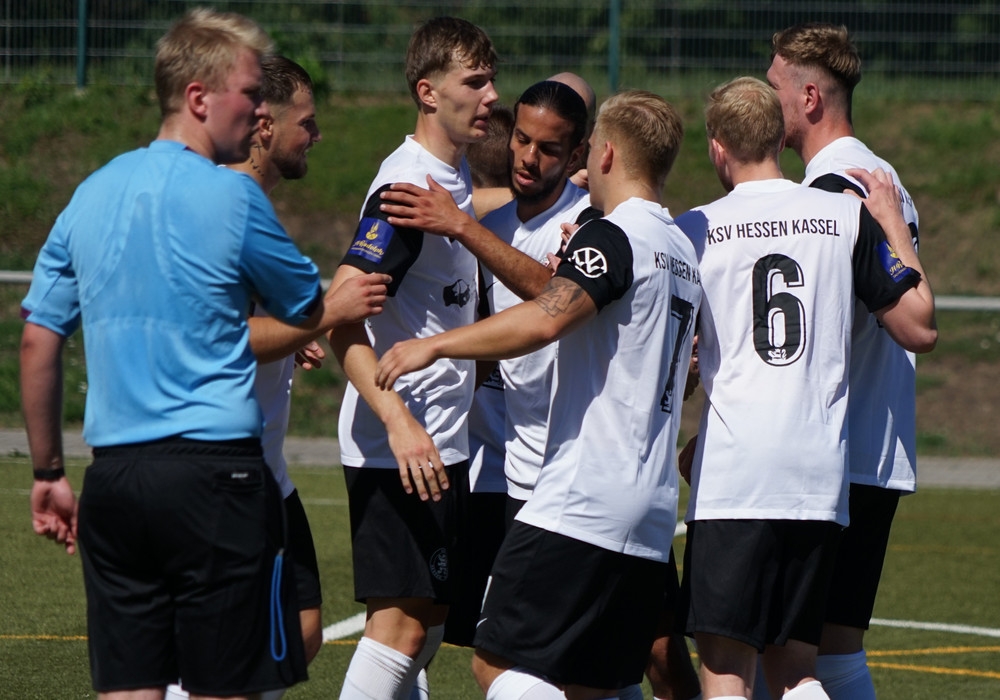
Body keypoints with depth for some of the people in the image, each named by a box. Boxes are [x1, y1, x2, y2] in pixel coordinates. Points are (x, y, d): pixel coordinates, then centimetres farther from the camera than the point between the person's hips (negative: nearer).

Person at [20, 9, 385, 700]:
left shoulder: (91, 195, 10)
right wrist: (343, 305, 29)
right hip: (213, 471, -6)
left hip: (113, 475, 6)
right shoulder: (230, 196, -7)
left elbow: (38, 341, 12)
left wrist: (49, 474, 18)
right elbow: (310, 310, 6)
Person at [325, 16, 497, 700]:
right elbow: (340, 312, -24)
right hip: (400, 443, -10)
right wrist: (398, 420, -33)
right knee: (403, 617, -10)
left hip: (443, 439, 10)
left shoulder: (458, 174, 13)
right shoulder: (408, 186, -17)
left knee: (433, 615, 12)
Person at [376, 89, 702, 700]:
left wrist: (434, 345, -18)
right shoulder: (684, 250, 17)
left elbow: (544, 320, -26)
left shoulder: (611, 237, -10)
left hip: (582, 503, -9)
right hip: (653, 513, 9)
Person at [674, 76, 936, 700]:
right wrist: (896, 228, 20)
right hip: (822, 477, 3)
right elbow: (921, 329, 9)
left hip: (732, 471, -3)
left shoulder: (696, 229, 3)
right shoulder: (849, 216, 6)